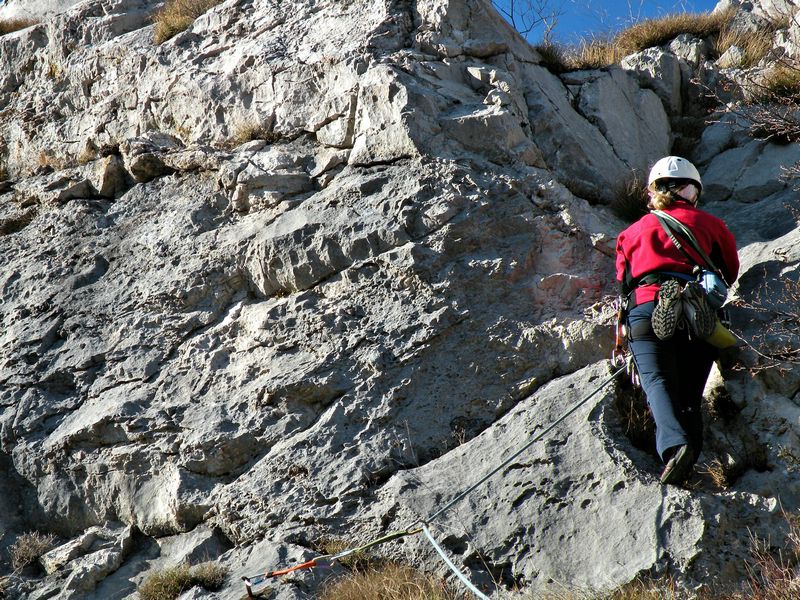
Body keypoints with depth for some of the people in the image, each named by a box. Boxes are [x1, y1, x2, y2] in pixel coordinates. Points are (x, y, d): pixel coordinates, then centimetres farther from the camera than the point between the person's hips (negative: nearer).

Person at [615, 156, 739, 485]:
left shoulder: (633, 230, 27)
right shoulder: (709, 223, 24)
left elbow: (623, 282, 33)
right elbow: (731, 271, 34)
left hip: (647, 308, -1)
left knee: (658, 381, -16)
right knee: (689, 390, 2)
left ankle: (675, 444, -43)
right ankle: (690, 450, -22)